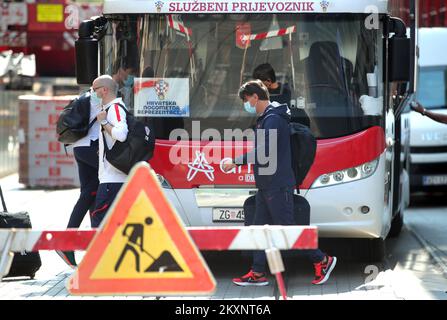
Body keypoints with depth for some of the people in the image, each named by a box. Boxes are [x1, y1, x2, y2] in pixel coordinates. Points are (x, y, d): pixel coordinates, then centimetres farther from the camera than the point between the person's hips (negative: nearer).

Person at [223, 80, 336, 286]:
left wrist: (236, 162, -19)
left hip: (278, 186, -10)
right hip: (266, 185, 10)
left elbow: (264, 151, -24)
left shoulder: (273, 119, -17)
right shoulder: (264, 118, 15)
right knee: (260, 228, 9)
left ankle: (322, 260, 3)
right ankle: (258, 273, 13)